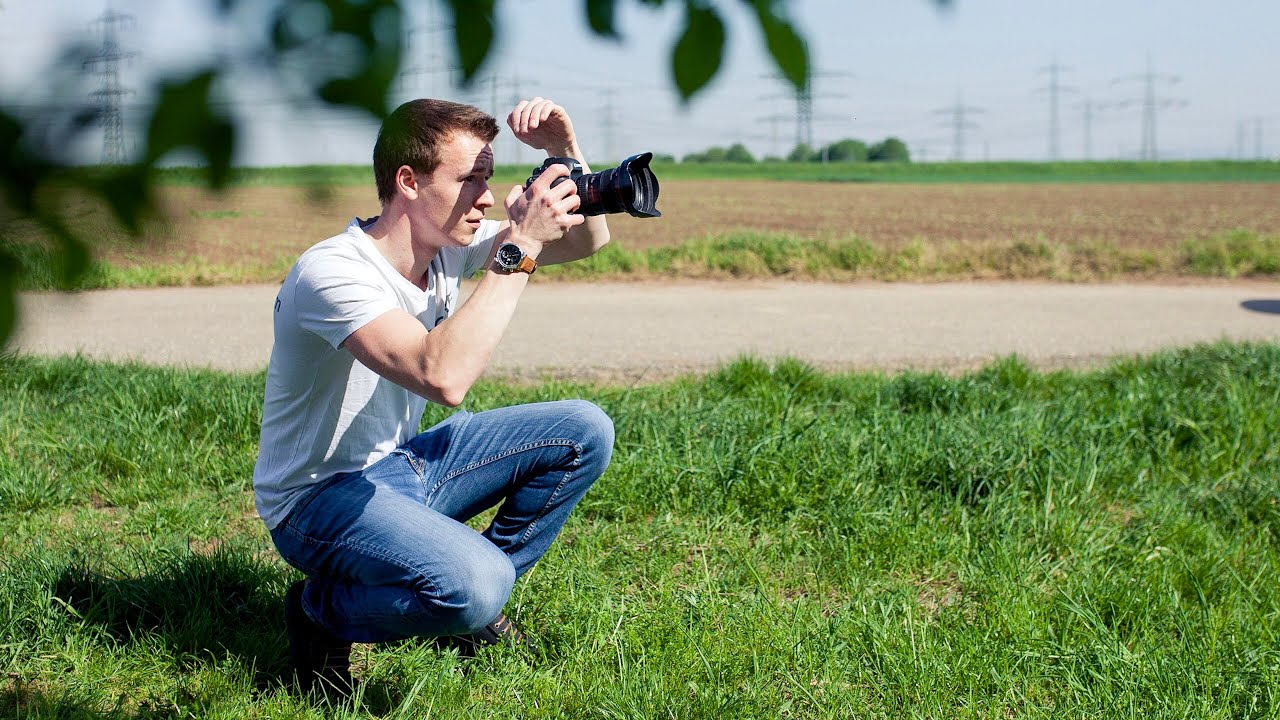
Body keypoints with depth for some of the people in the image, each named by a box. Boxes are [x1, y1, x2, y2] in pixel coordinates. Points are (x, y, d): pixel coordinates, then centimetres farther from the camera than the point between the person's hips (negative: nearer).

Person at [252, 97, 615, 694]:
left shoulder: (447, 246, -3)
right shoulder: (331, 272, -27)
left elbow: (588, 240, 5)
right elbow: (443, 377, -43)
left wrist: (565, 157, -16)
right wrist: (518, 252, -36)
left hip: (402, 464, 8)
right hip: (320, 496, -8)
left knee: (584, 432, -2)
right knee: (476, 584, -34)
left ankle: (474, 607, 10)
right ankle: (324, 610, -3)